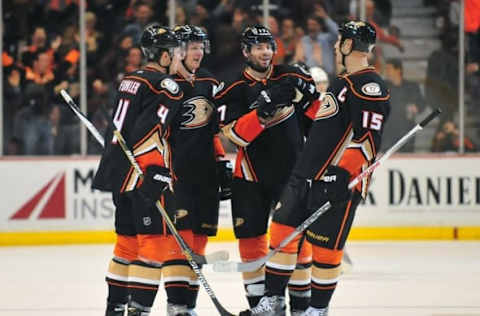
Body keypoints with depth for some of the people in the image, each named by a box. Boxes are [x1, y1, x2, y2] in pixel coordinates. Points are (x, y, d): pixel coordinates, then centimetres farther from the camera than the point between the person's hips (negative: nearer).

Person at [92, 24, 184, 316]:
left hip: (119, 172, 9)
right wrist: (157, 172, -24)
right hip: (142, 175, -9)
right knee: (154, 239, -6)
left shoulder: (129, 81, 17)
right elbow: (150, 130, -21)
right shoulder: (167, 87, -10)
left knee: (128, 240, 16)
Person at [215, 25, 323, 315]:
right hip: (251, 175, 0)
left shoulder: (293, 77, 0)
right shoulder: (235, 91, -4)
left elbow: (315, 111, 9)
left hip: (292, 171, 0)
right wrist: (264, 107, -28)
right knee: (251, 238, 2)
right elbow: (237, 134, -16)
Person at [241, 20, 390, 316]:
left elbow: (369, 137, -20)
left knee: (325, 246, -3)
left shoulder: (369, 86, -12)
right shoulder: (342, 83, 20)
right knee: (282, 230, 8)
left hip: (337, 180, -9)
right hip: (306, 175, 9)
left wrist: (341, 176, -25)